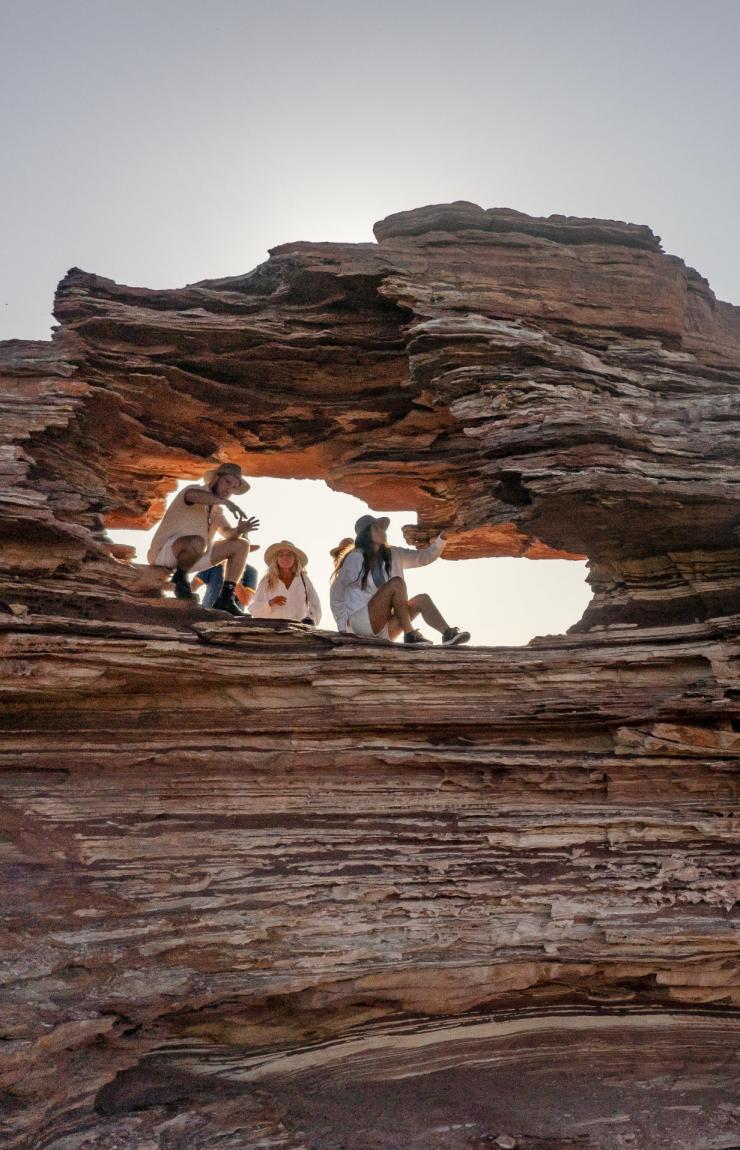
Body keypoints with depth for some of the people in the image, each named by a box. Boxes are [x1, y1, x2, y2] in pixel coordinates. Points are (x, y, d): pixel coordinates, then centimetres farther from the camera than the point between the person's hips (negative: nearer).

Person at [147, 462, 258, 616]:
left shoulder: (216, 508, 14)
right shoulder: (197, 489, -11)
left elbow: (228, 533, 3)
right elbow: (192, 494, -37)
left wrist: (239, 530, -20)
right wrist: (226, 501, -42)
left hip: (190, 556, 9)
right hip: (164, 552, -9)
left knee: (242, 545, 4)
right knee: (197, 542, -41)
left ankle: (226, 598, -3)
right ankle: (180, 578, -12)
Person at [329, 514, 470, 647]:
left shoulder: (393, 555, 9)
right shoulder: (355, 558, -9)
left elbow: (425, 557, 6)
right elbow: (337, 591, -2)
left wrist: (442, 537, -10)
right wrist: (343, 626, -1)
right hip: (360, 622, -6)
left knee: (422, 599, -13)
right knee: (396, 583, -24)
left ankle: (448, 634, -35)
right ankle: (410, 635, -28)